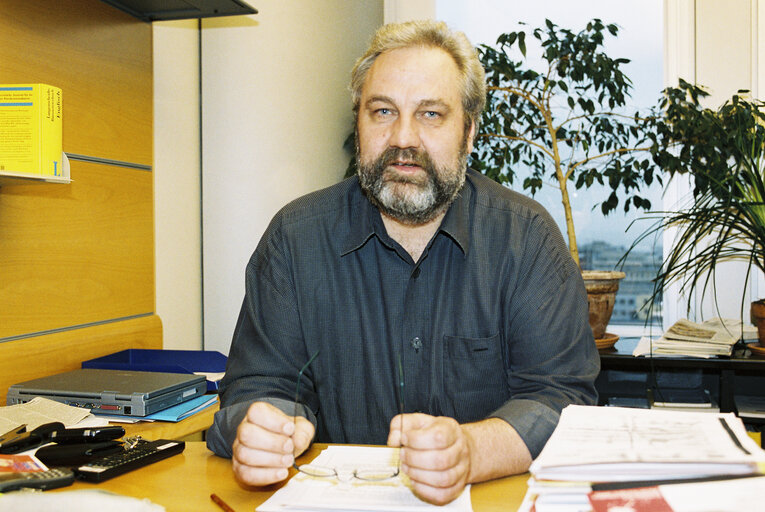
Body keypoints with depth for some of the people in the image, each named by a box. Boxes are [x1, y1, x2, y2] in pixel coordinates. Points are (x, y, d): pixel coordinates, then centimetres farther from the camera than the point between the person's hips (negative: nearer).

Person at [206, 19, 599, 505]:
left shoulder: (527, 236, -4)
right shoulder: (296, 238, 0)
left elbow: (563, 396, -10)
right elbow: (257, 385, -1)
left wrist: (470, 452, -29)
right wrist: (259, 432, -24)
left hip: (492, 499, 0)